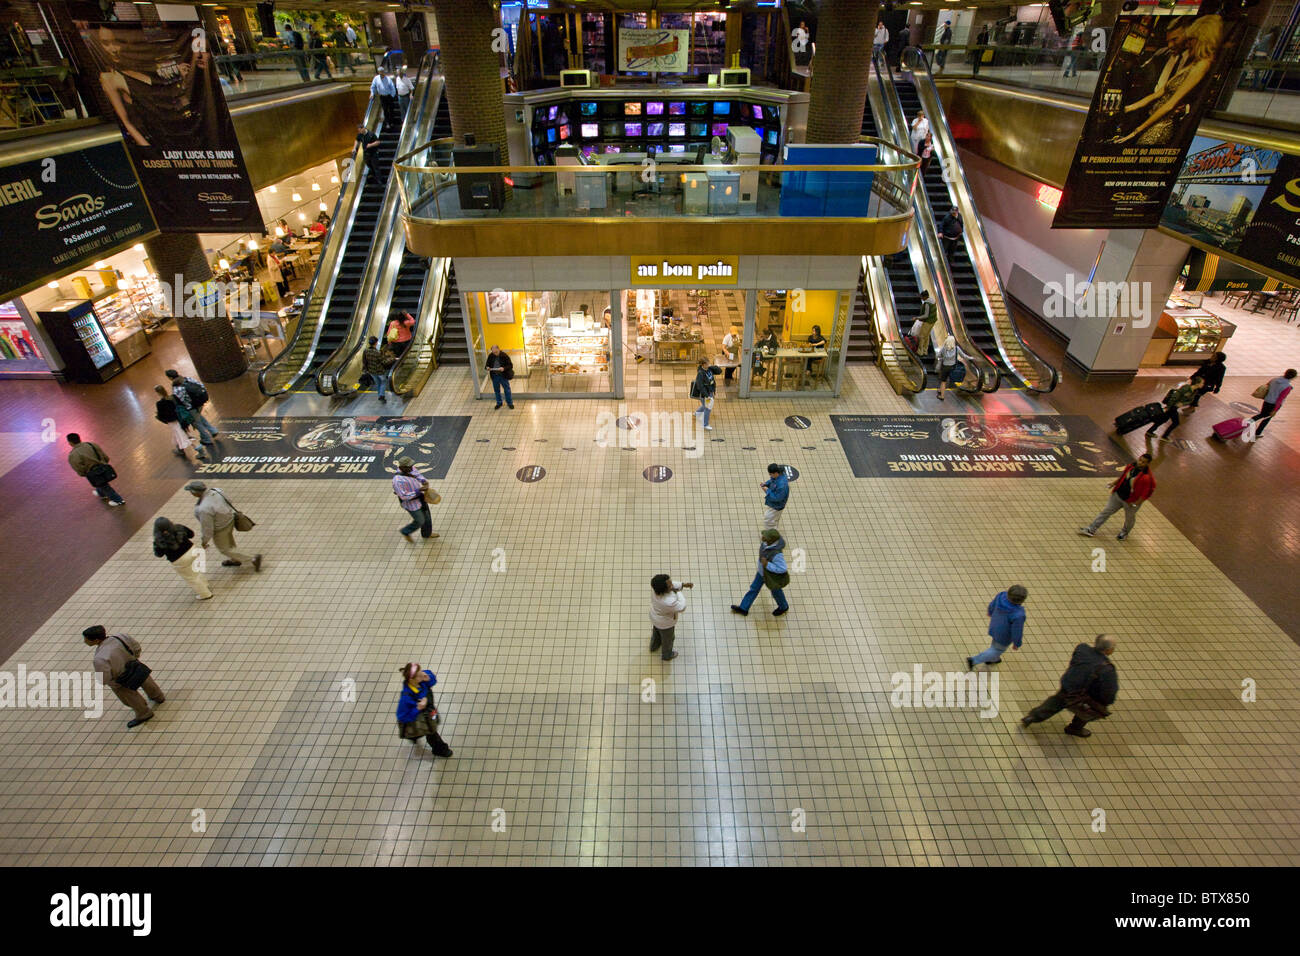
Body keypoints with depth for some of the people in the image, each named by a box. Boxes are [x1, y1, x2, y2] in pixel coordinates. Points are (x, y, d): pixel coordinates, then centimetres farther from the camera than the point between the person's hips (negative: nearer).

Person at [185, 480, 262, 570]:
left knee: (225, 549, 18)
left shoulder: (204, 509, -38)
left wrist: (204, 541, -7)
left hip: (220, 530, -7)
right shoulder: (216, 491, -19)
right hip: (230, 519, 7)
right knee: (229, 542, 32)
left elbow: (207, 528, -25)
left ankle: (253, 559, 17)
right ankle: (234, 560, 55)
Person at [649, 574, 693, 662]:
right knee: (668, 638, 27)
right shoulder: (668, 603, -47)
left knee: (656, 632, 36)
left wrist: (683, 585, -13)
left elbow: (673, 584, -7)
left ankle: (654, 647, 66)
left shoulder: (655, 587, -27)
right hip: (665, 623, -6)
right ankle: (666, 655, 57)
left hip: (655, 616, 6)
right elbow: (682, 607, -28)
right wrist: (678, 592, -23)